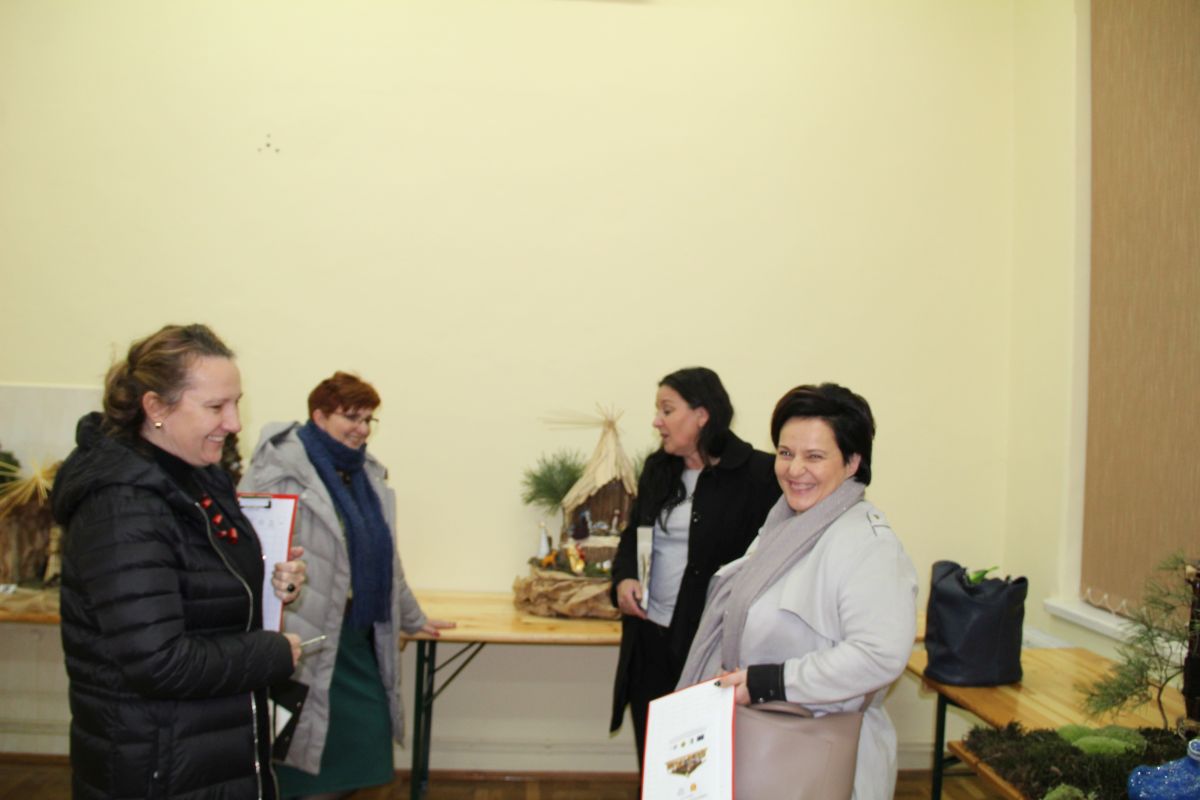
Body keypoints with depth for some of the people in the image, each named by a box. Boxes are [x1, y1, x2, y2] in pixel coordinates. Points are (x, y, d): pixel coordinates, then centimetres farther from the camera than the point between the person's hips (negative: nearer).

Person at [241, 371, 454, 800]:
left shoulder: (367, 474, 14)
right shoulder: (279, 470, -11)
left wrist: (412, 618, 28)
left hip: (359, 637, 7)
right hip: (305, 640, -7)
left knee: (367, 745, 10)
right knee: (301, 749, 2)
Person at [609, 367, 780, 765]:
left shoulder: (758, 474, -12)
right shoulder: (657, 469, 9)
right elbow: (632, 535, 18)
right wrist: (624, 578, -1)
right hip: (650, 638, 6)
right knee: (652, 758, 16)